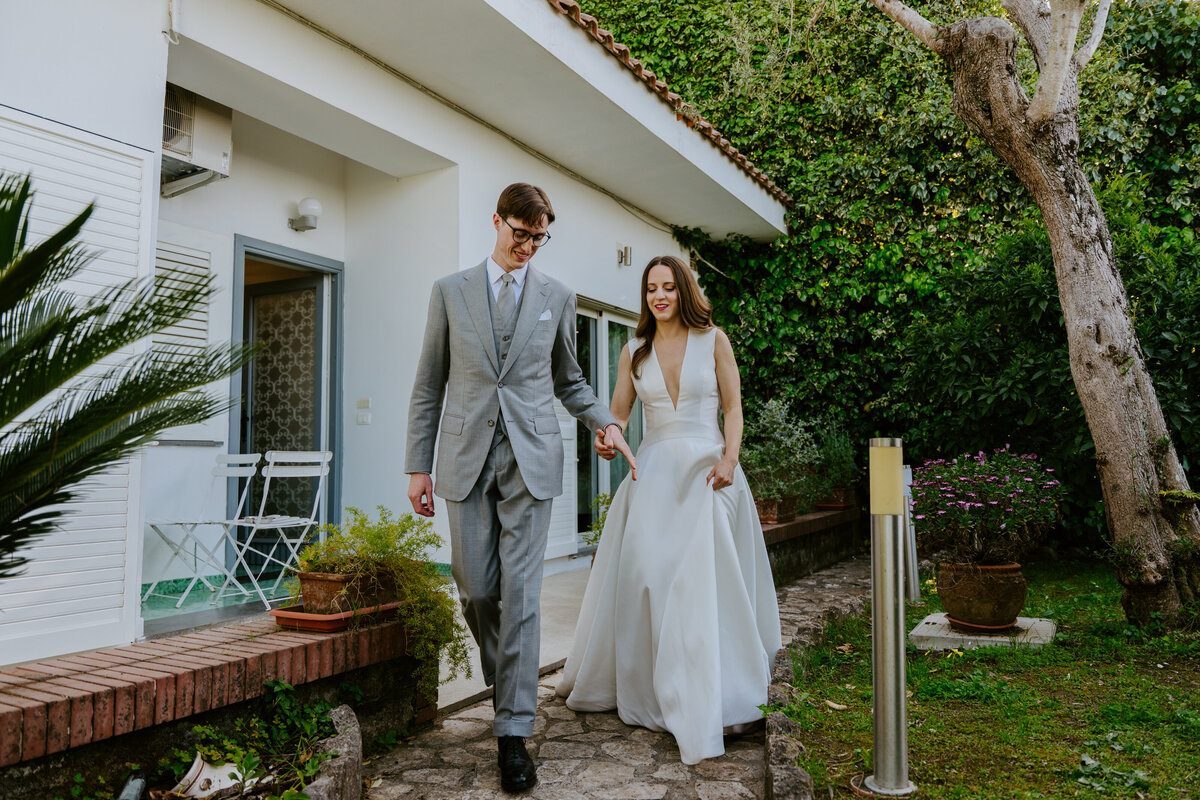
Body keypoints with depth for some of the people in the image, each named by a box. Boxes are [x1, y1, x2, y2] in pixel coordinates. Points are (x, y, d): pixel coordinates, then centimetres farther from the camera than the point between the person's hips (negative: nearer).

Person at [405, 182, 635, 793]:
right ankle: (503, 679, 34)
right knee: (475, 589, 5)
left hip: (530, 460, -1)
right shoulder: (450, 292, 9)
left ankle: (513, 732, 4)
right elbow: (429, 384, 8)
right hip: (467, 460, 1)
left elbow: (568, 380, 19)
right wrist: (418, 465, 4)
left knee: (520, 595, -4)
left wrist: (605, 422, 1)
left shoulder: (557, 297, 10)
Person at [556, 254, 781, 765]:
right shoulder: (635, 352, 11)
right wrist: (605, 438, -15)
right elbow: (616, 412, 8)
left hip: (706, 470, -2)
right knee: (644, 576, 0)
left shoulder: (713, 340, 4)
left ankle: (707, 700, 3)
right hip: (654, 472, 3)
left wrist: (728, 460, -13)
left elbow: (733, 407, 2)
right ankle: (646, 685, 18)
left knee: (706, 578, -8)